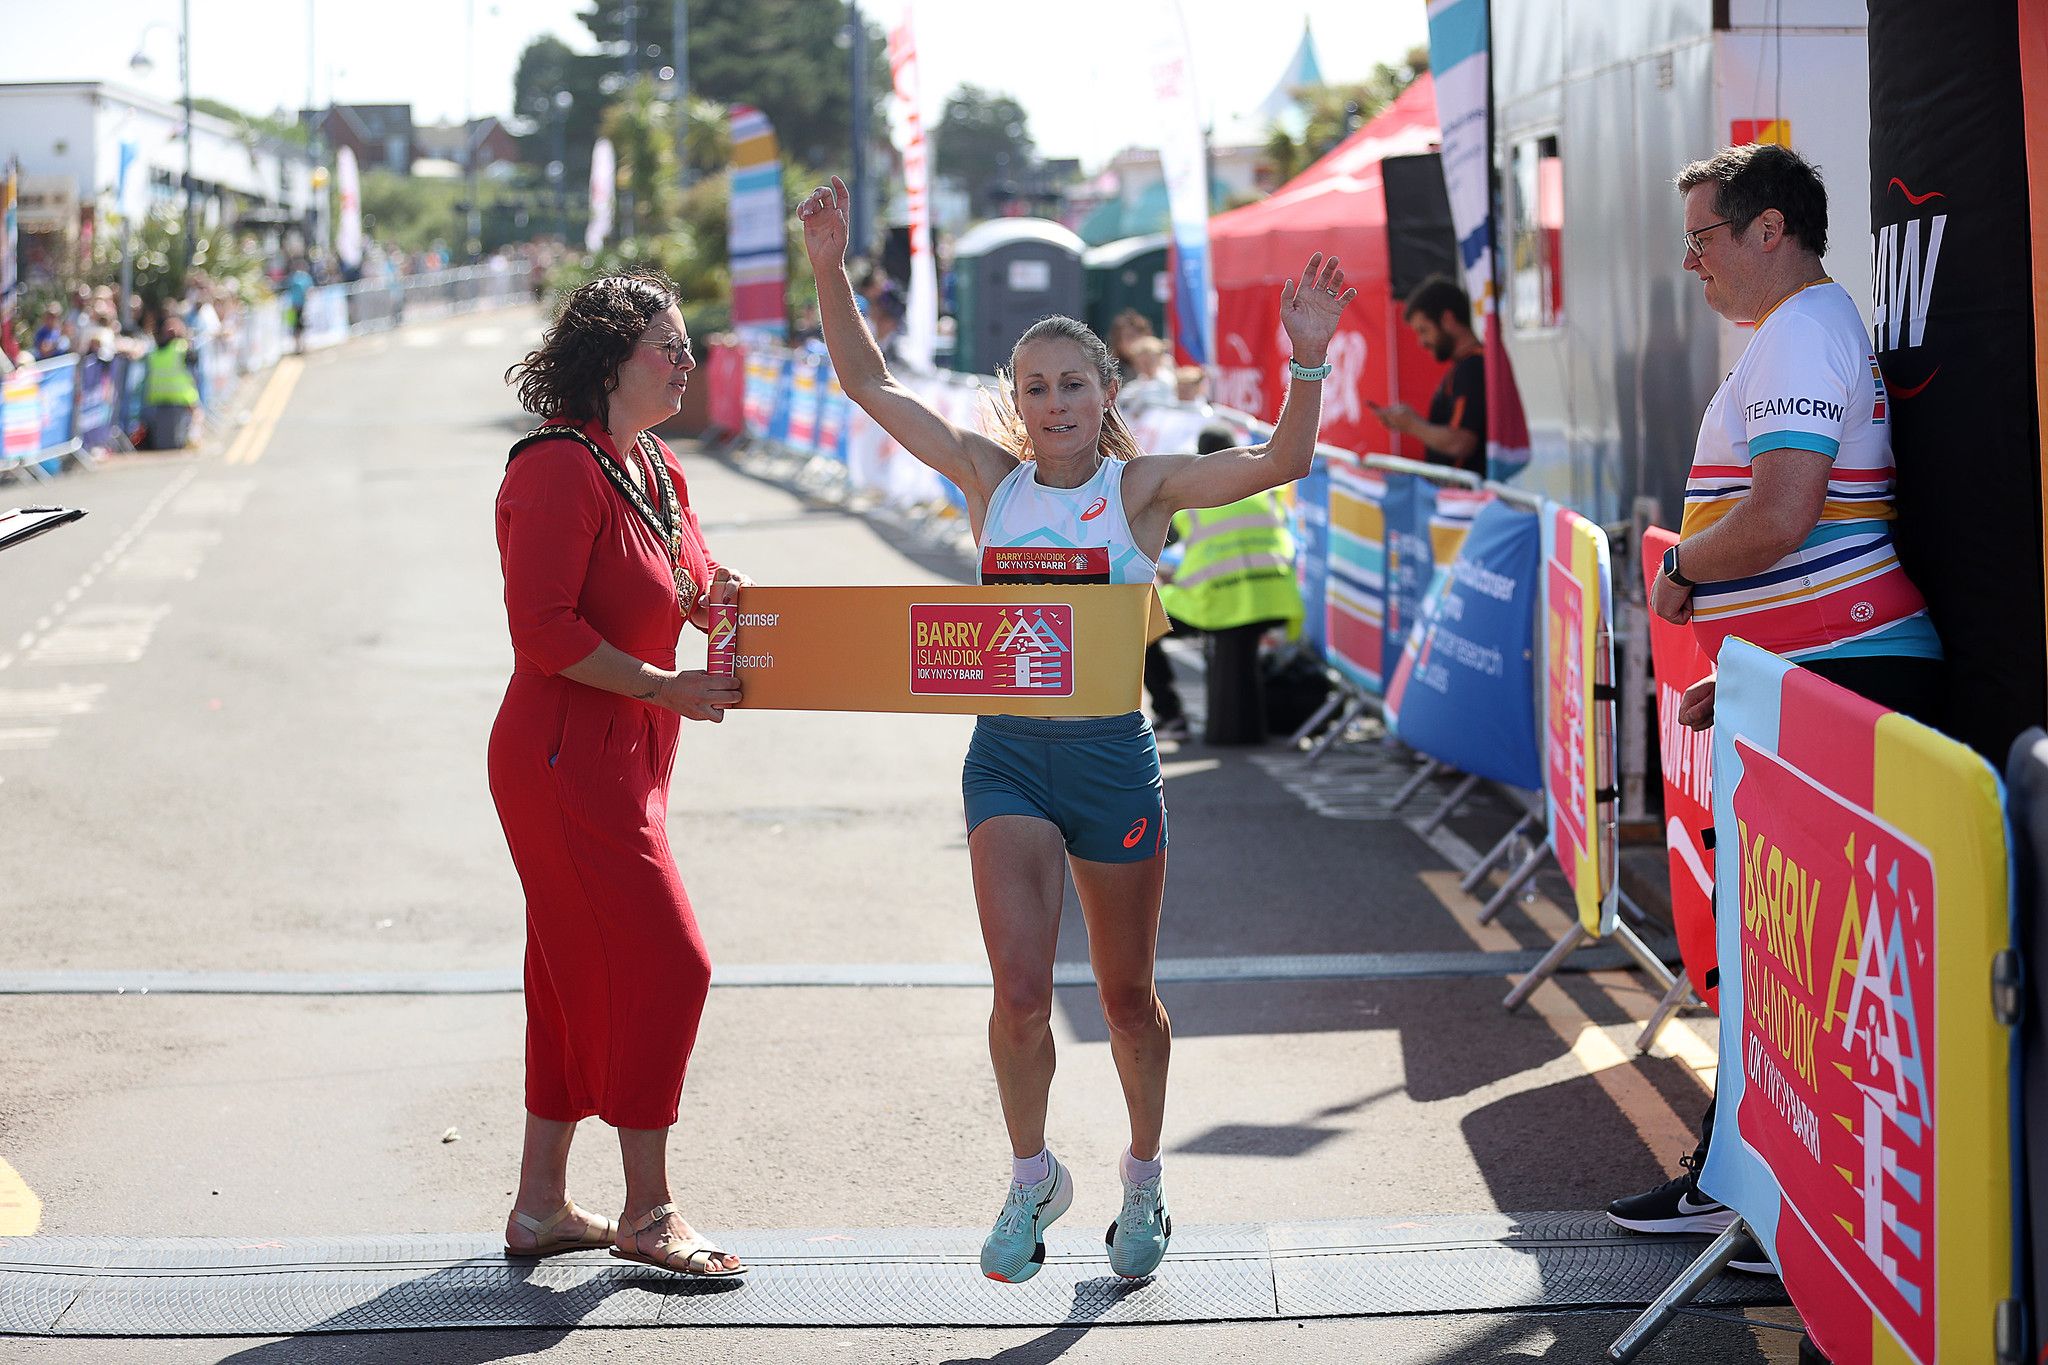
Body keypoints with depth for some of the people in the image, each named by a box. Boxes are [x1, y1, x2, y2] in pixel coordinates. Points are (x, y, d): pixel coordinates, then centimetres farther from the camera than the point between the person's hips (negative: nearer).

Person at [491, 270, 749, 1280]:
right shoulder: (560, 466, -17)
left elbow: (689, 590, 23)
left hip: (624, 759, 10)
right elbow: (544, 630, -22)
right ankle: (647, 1216, 2)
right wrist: (667, 690, -19)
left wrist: (718, 595, -1)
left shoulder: (655, 469, 13)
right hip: (566, 755, -10)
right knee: (663, 965, -8)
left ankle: (540, 1206, 22)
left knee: (582, 977, 13)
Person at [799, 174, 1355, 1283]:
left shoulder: (1142, 487, -1)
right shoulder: (991, 479, 5)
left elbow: (1281, 462, -12)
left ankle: (1143, 1182, 35)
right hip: (1007, 754, 1)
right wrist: (830, 271, -3)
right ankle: (1031, 1177, 15)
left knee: (1126, 1000, 11)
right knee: (1020, 993, -11)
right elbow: (869, 383, 5)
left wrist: (1307, 360, -25)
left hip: (1112, 755, -1)